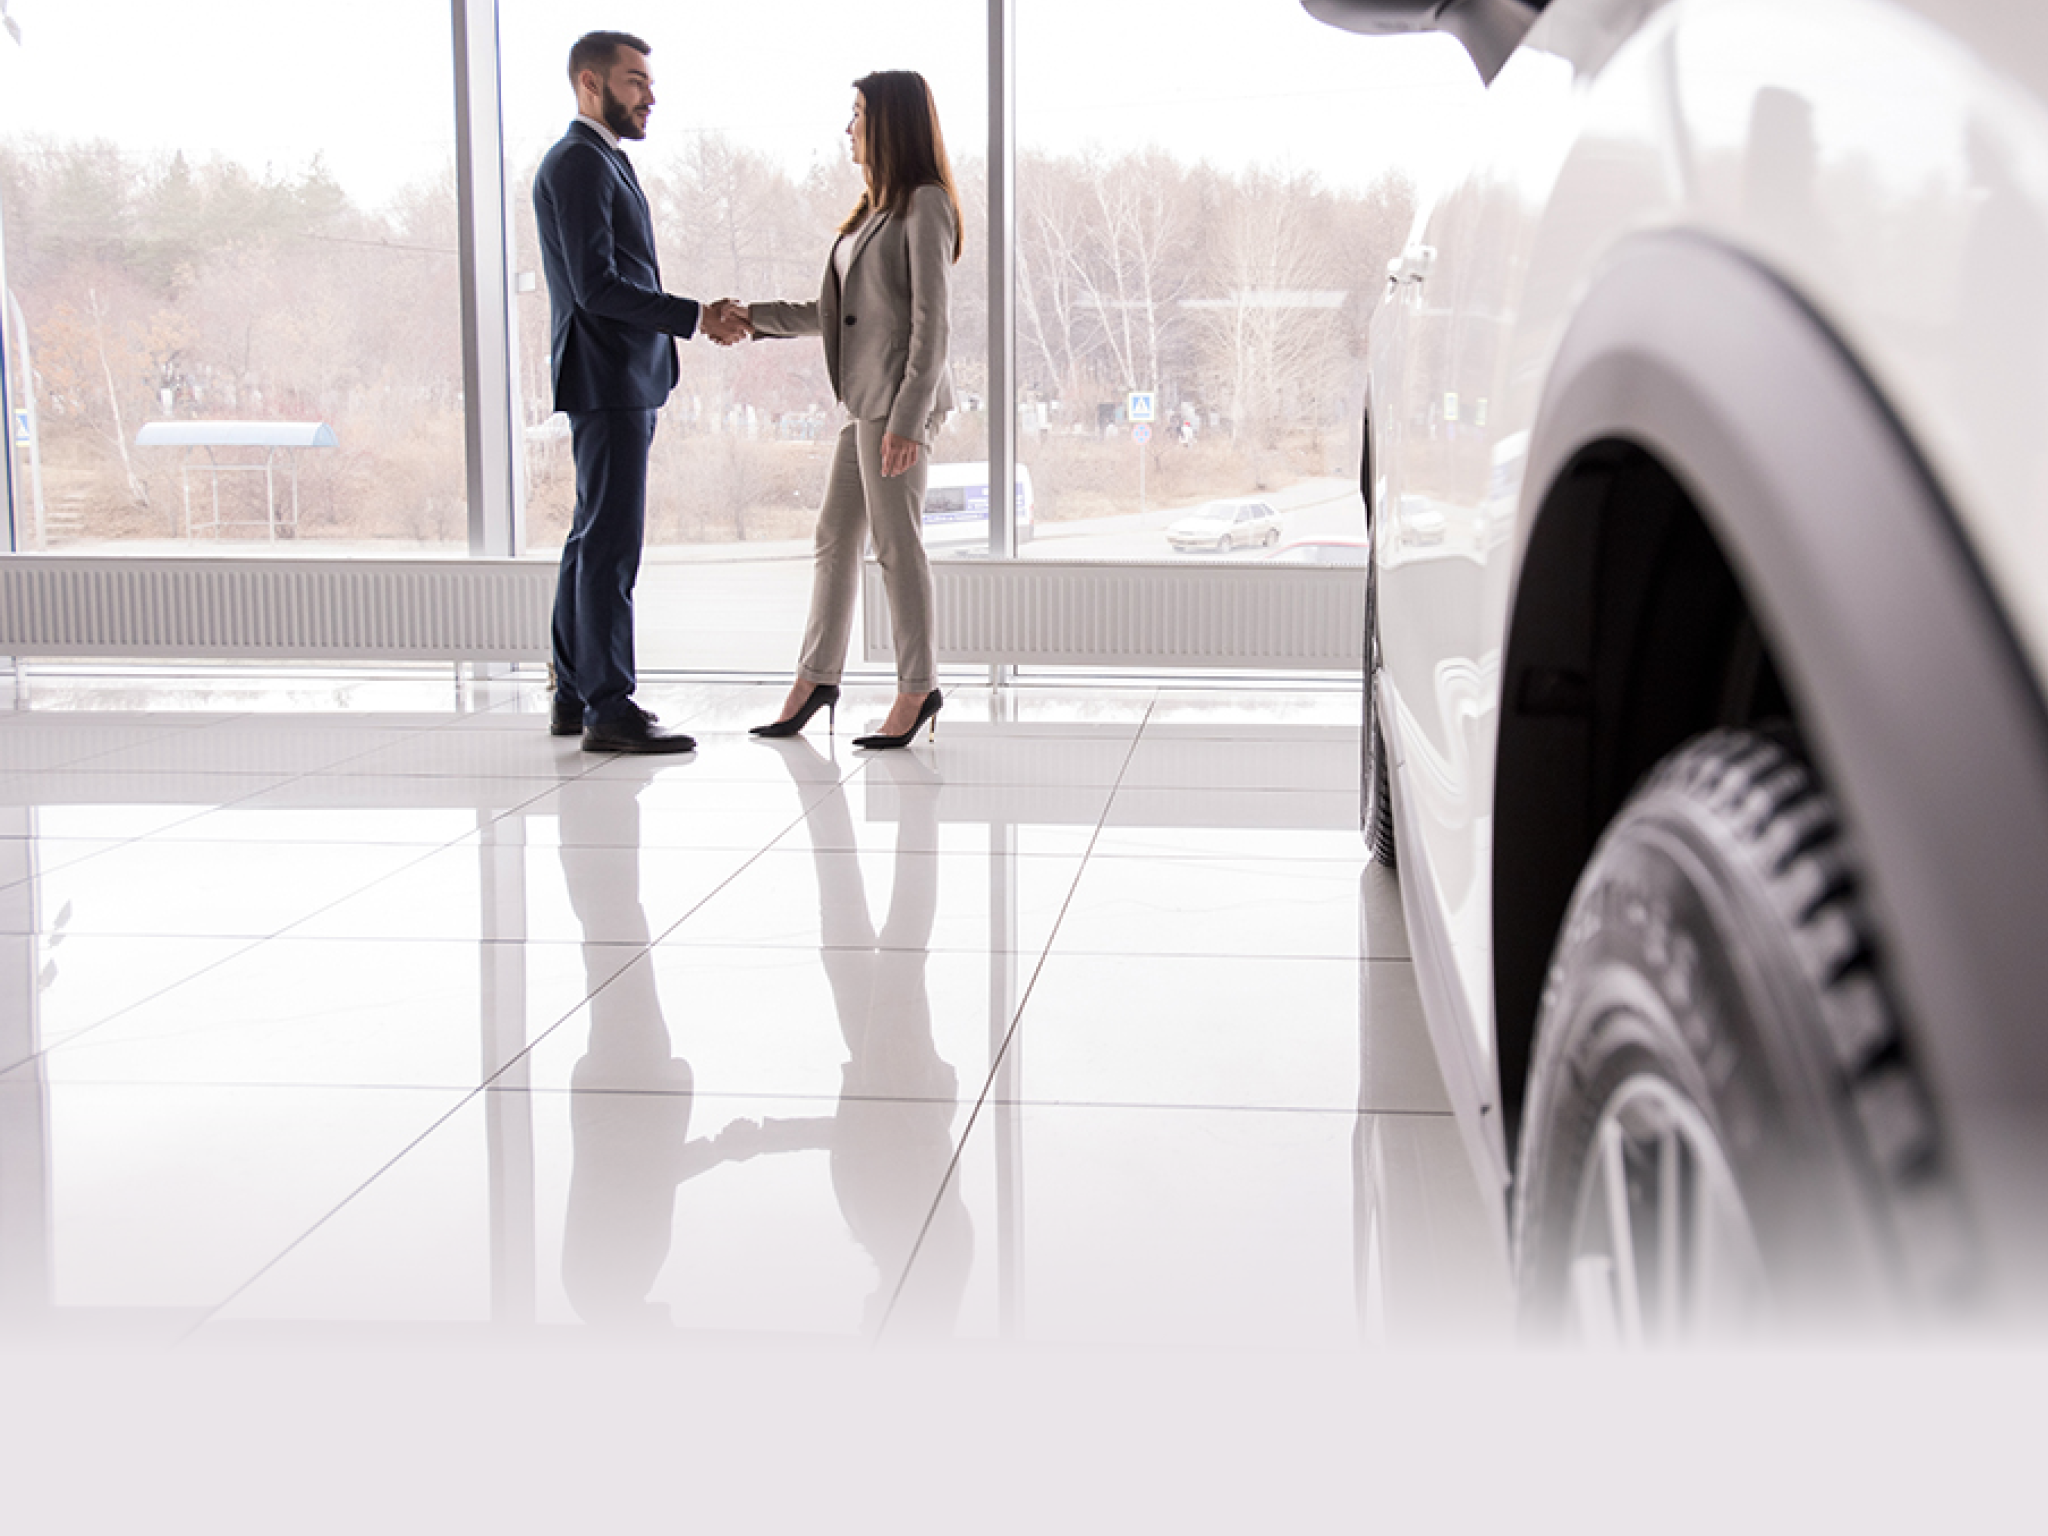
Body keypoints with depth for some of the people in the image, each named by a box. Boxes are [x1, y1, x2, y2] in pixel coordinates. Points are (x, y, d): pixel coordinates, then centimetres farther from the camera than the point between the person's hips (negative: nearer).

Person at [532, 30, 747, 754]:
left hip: (624, 382, 11)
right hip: (605, 381, -11)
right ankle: (610, 709, -7)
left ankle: (573, 696, 19)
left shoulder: (602, 162, 20)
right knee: (612, 543, -10)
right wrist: (694, 316, -20)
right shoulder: (577, 164, -13)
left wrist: (700, 317, 16)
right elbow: (597, 287, -21)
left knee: (594, 538, 13)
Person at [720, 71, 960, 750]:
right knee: (836, 535, 10)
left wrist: (908, 417, -20)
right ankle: (816, 677, 17)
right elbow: (831, 310, 22)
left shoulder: (925, 204, -8)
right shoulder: (877, 208, 20)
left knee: (896, 542, -4)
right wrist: (756, 317, 14)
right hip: (865, 399, 9)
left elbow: (930, 320, -15)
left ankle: (919, 687, 5)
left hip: (901, 398, -9)